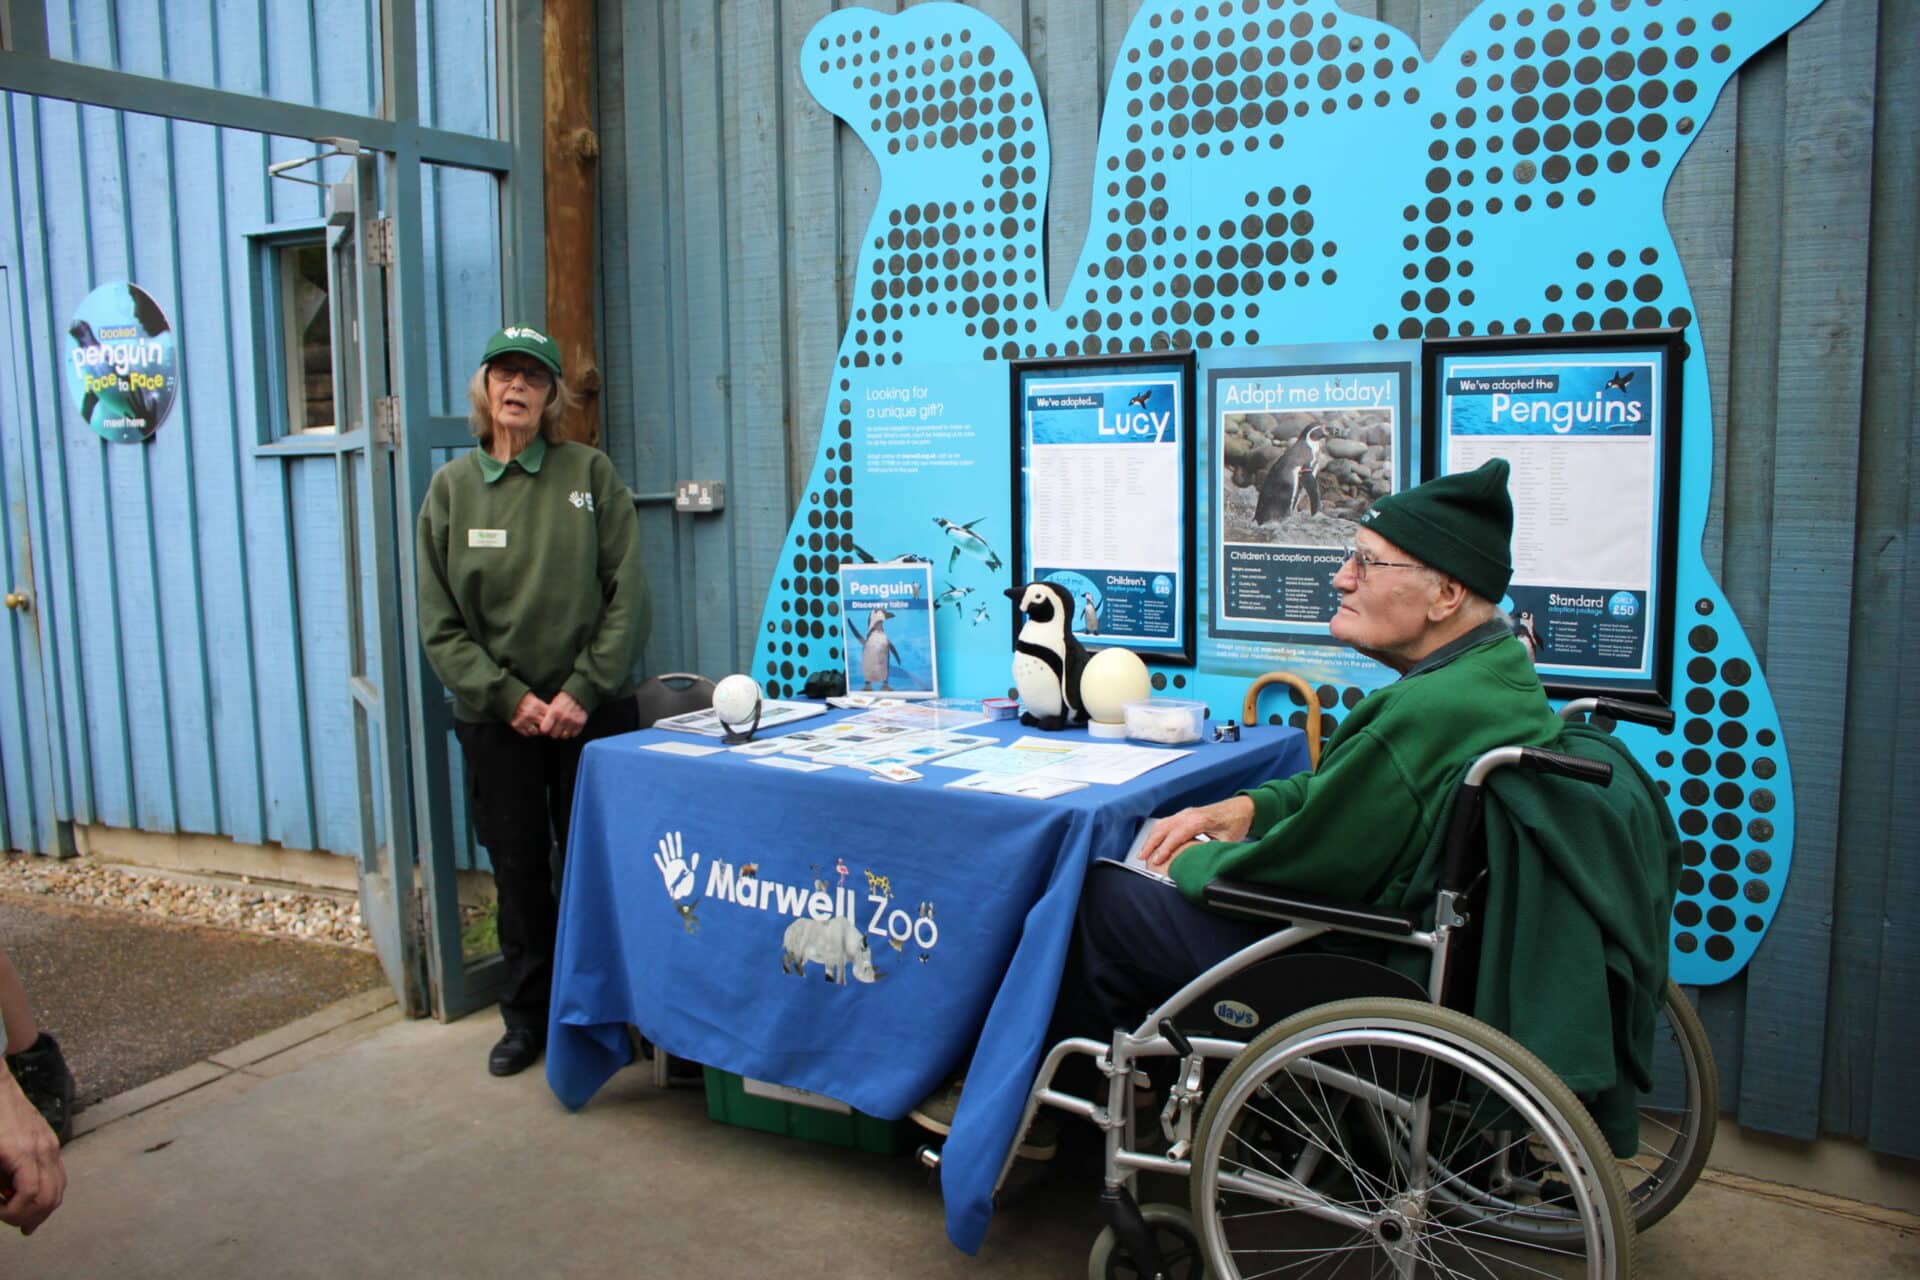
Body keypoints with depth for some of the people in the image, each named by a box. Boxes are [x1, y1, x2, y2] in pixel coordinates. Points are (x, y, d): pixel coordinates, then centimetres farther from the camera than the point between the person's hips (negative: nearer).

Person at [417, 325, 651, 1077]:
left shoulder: (590, 474, 0)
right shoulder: (451, 488, 4)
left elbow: (627, 597, -4)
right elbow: (439, 626, 1)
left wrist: (583, 691, -12)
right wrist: (509, 698, -9)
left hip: (593, 712, -1)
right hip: (497, 720, 1)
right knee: (518, 876, 10)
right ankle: (527, 1020, 25)